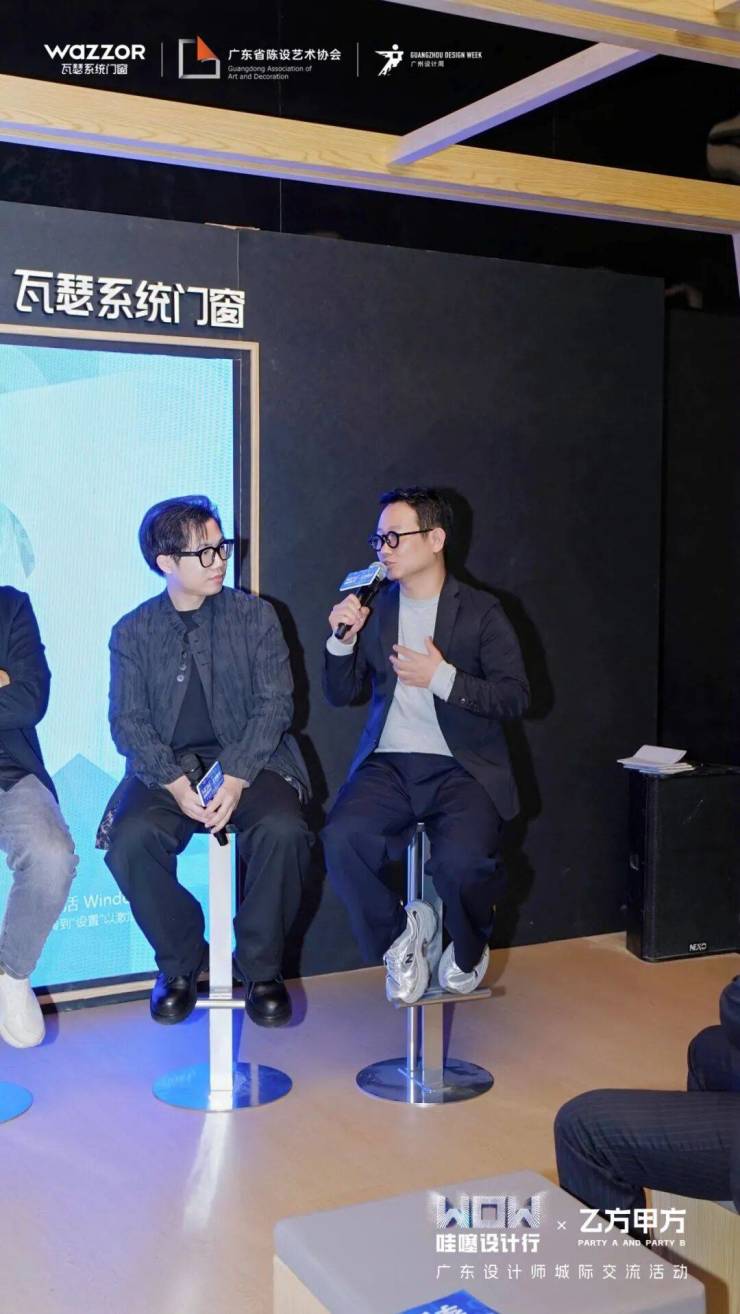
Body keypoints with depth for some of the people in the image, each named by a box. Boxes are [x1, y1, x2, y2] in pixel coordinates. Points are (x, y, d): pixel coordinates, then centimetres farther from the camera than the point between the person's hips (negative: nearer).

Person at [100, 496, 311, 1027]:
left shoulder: (255, 615, 5)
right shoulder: (132, 632, 7)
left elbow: (274, 703, -2)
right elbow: (128, 722, 0)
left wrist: (236, 779, -18)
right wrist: (175, 784, -19)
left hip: (249, 760, 0)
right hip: (167, 768, 1)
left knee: (283, 830, -31)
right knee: (131, 840, -29)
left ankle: (261, 967, -6)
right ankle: (181, 962, -3)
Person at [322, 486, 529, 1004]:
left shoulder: (481, 611, 3)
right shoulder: (375, 606, 12)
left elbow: (516, 696, -4)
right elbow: (340, 695, 14)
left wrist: (443, 678, -15)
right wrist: (343, 640, -4)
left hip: (461, 768, -2)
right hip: (388, 764, 3)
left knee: (462, 858, -30)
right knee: (342, 839, -28)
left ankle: (469, 950, 7)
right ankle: (400, 934, 1)